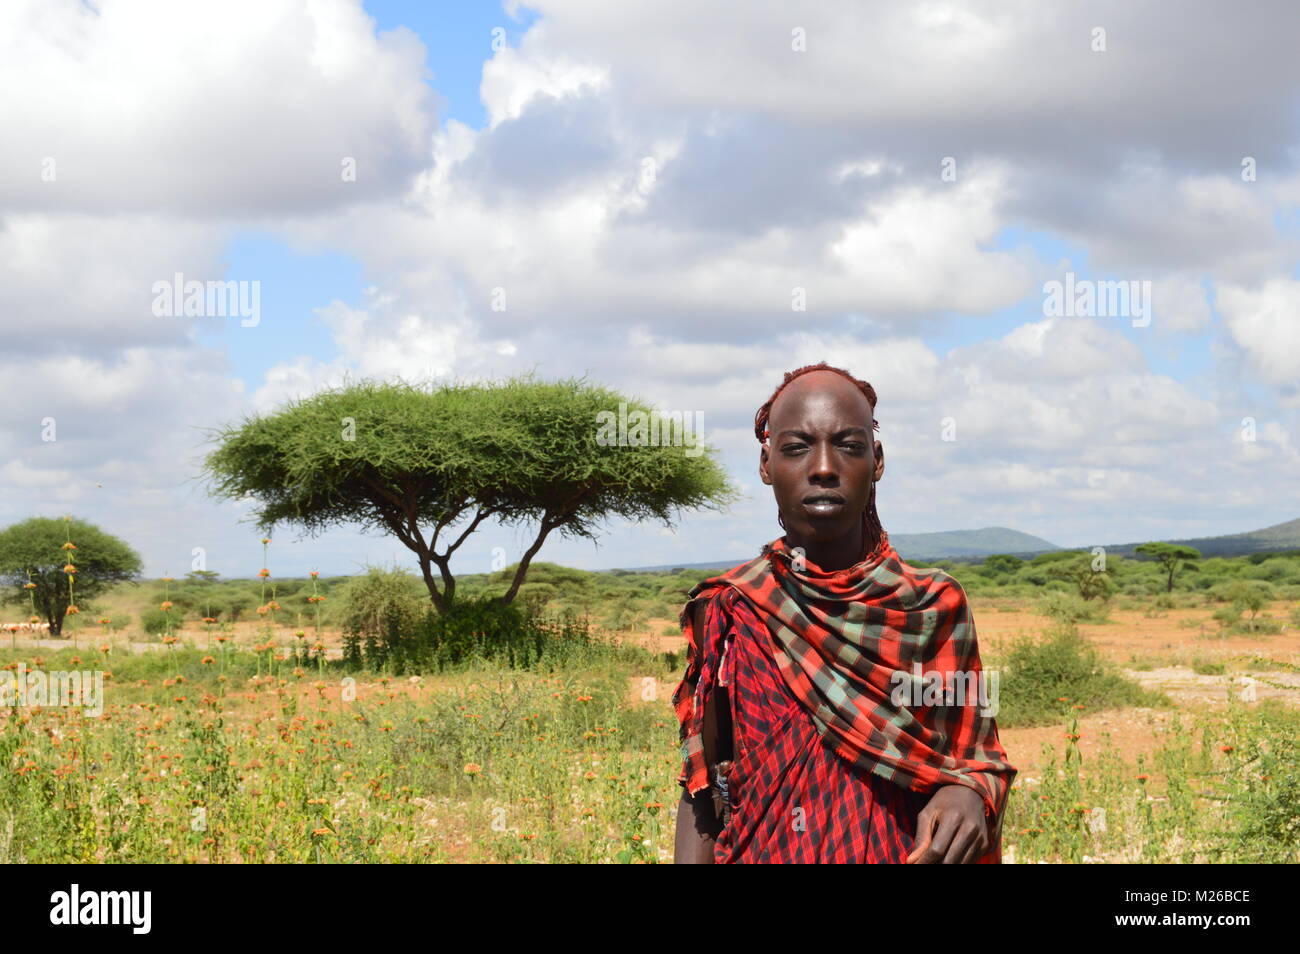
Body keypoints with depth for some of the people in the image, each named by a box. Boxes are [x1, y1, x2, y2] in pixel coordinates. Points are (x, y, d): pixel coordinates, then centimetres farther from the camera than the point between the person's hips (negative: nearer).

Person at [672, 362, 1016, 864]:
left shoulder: (934, 608, -6)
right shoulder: (727, 610, -7)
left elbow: (977, 758, 0)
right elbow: (702, 791, -4)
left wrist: (968, 795, -20)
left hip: (904, 852, 0)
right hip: (757, 850, 0)